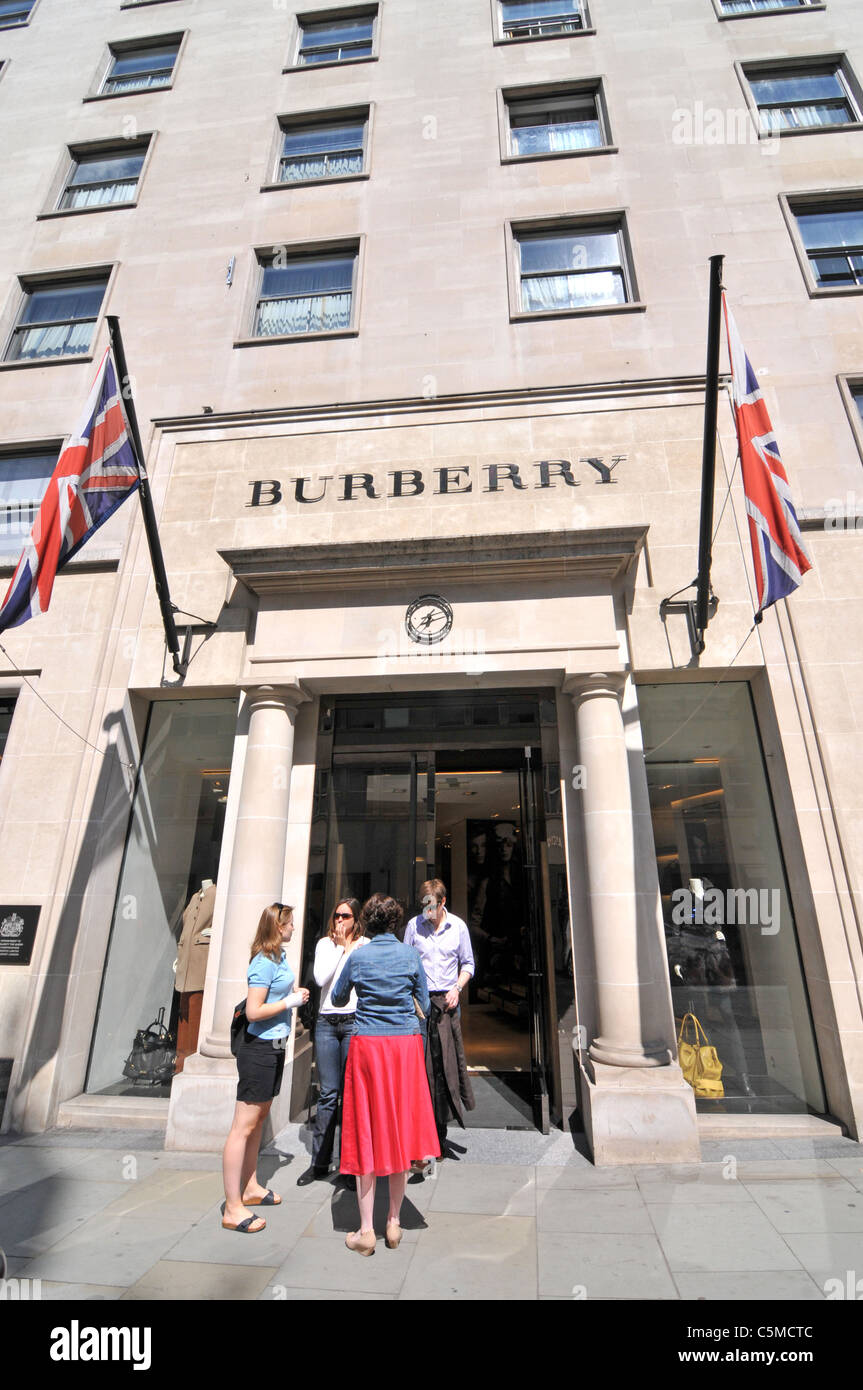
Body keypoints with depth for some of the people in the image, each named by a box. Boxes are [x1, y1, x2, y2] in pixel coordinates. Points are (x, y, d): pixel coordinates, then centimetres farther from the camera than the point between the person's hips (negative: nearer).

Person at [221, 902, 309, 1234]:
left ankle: (250, 1188, 35)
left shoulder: (280, 956, 7)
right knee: (244, 1126, 0)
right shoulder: (263, 963, -22)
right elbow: (253, 1011, -24)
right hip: (258, 1048, -10)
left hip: (275, 1046, 10)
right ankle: (233, 1209, 10)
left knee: (259, 1119, 20)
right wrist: (290, 1001, -18)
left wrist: (294, 992, 7)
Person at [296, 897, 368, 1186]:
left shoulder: (366, 945, 1)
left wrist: (348, 947, -8)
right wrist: (338, 946, -6)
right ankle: (319, 1162, 21)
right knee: (328, 1093, 8)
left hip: (354, 1022, -2)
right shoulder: (324, 943, 8)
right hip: (326, 1022, 2)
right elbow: (320, 979, -5)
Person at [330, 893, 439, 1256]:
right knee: (400, 1129, 13)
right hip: (405, 1044, 1)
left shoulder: (357, 957, -5)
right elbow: (424, 1005, 5)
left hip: (367, 1045, -1)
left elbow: (337, 999, 9)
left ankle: (366, 1231, 18)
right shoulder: (411, 955, -3)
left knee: (366, 1131, 10)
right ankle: (394, 1223, 26)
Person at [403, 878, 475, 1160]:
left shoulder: (458, 926, 2)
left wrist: (457, 988, -3)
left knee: (446, 1067, 2)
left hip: (447, 1002, 1)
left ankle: (439, 1135, 17)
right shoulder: (414, 925, 0)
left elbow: (467, 963, 11)